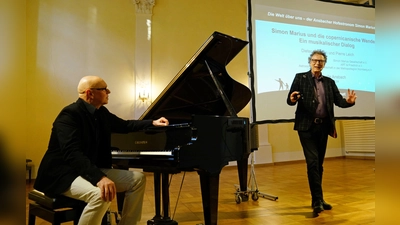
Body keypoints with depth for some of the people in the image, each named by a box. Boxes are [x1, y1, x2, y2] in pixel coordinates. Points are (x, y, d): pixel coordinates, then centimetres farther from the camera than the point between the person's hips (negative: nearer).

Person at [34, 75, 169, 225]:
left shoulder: (101, 112, 7)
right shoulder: (69, 115, -20)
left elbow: (124, 125, 26)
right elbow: (73, 153, -33)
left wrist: (152, 123, 20)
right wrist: (99, 178, -44)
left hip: (91, 170, 9)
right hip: (64, 173, -9)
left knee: (138, 179, 1)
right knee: (101, 195, -37)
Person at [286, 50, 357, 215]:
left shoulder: (330, 82, 12)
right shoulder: (300, 78, 1)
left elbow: (339, 101, 2)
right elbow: (290, 99, -6)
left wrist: (349, 101, -20)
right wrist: (292, 99, -30)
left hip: (323, 127, 4)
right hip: (307, 127, -4)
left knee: (319, 164, 11)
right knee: (312, 162, -11)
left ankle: (317, 199, 22)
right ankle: (317, 200, -4)